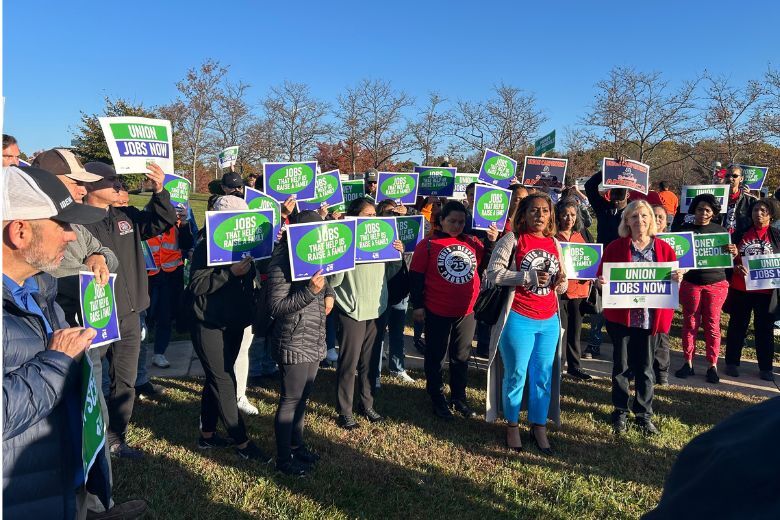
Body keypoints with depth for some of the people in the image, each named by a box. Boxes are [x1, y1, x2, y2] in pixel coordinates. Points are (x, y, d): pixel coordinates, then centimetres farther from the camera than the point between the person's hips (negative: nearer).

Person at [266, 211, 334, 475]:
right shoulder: (282, 262, -18)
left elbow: (325, 281, 26)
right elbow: (275, 308, -21)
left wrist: (329, 294, 3)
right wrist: (309, 291, -31)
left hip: (314, 341, 9)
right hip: (294, 342, -9)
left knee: (303, 396, 20)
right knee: (291, 400, 3)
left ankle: (297, 444, 36)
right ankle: (283, 458, 18)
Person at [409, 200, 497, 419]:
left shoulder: (473, 242, 2)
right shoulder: (428, 244, -7)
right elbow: (416, 276, -7)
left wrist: (492, 243, -5)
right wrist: (417, 305, -9)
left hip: (467, 312, 4)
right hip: (437, 312, -4)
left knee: (461, 357, 17)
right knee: (436, 358, 11)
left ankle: (459, 398, 33)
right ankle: (438, 400, 26)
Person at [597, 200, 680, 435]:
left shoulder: (664, 248, 5)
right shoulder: (615, 247, 0)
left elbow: (671, 279, 10)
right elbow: (603, 275, 2)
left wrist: (677, 277, -12)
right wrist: (601, 282, -19)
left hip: (650, 317, 1)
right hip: (621, 315, -1)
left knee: (645, 367, 9)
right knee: (621, 366, 8)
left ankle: (644, 414, 24)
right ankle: (620, 412, 23)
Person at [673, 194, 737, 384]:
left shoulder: (720, 230, 6)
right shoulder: (684, 230, 3)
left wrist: (734, 253, -12)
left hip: (716, 283, 0)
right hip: (690, 283, 0)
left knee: (712, 324, 4)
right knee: (690, 323, 5)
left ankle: (713, 365, 12)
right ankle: (688, 363, 14)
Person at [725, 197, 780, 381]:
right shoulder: (741, 234, 3)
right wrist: (736, 267, -13)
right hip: (740, 288, 0)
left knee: (765, 328, 8)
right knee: (737, 326, 10)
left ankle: (765, 367, 19)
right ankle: (732, 363, 22)